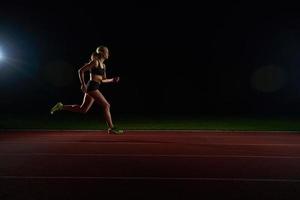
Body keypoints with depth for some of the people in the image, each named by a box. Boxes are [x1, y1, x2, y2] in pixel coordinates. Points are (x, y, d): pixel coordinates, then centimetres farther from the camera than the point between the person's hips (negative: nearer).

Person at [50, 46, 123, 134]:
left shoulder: (103, 65, 17)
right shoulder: (95, 61, -7)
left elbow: (103, 80, 22)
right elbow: (81, 71, -9)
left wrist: (112, 80, 7)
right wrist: (83, 84, -14)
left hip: (94, 88, 9)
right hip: (92, 87, -9)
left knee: (83, 109, 13)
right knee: (106, 105, -8)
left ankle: (61, 106, 22)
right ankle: (111, 128, -2)